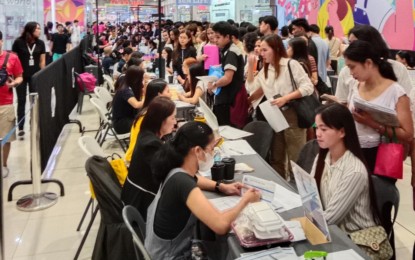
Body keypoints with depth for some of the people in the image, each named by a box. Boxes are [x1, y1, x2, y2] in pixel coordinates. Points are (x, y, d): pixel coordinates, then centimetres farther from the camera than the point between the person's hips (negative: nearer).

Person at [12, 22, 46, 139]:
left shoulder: (40, 43, -1)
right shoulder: (18, 42, -9)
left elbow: (42, 60, 4)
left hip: (35, 76, 2)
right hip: (21, 76, -2)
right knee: (21, 101, 5)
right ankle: (20, 128, 11)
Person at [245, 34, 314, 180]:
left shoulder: (291, 64, -9)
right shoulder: (265, 69, 13)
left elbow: (308, 87, -14)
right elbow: (251, 88, 10)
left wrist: (285, 98, -22)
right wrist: (251, 66, 1)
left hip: (292, 115, -7)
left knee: (296, 157, -3)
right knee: (276, 158, 14)